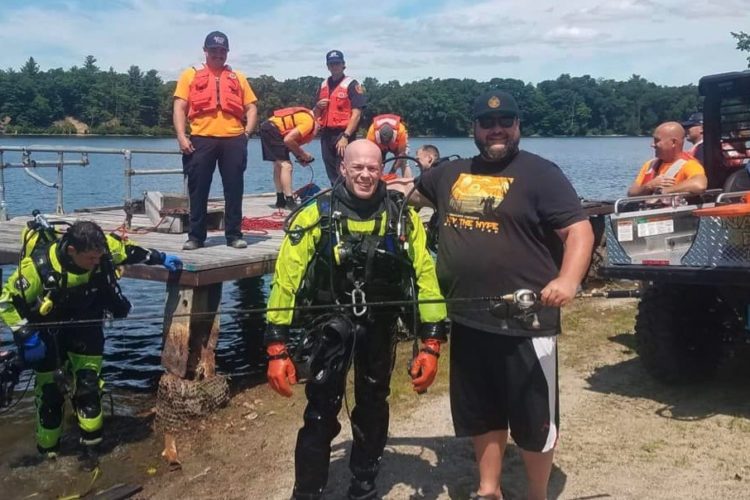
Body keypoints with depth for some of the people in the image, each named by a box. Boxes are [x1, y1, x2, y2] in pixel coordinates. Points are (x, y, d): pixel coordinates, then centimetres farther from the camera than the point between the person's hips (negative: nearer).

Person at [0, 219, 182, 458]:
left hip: (85, 322, 3)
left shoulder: (103, 247, -25)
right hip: (48, 329, -2)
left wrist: (159, 258, -5)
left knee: (88, 381, 2)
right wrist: (26, 336, -25)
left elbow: (129, 250, -1)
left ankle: (91, 441, 16)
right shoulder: (38, 267, -34)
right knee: (50, 388, 5)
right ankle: (48, 448, 23)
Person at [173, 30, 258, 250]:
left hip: (233, 140, 1)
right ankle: (196, 236, 9)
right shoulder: (190, 75, 14)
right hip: (201, 139, -1)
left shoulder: (238, 78, 19)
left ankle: (234, 235, 10)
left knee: (234, 189, 2)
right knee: (198, 190, 1)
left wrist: (247, 133, 0)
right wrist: (181, 136, -6)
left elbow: (251, 108, 15)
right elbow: (179, 107, 7)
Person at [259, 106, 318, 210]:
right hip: (273, 130, -10)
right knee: (286, 165, -11)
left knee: (278, 165, 16)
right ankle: (290, 202, -12)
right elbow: (288, 140, -21)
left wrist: (299, 156, 5)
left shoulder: (307, 116, 11)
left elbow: (290, 139, 13)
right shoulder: (309, 122, -17)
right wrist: (302, 154, -8)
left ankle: (280, 200, 23)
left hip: (267, 128, 10)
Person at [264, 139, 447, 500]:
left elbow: (426, 275, -6)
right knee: (321, 413, -5)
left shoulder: (402, 217, -7)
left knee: (373, 410, 17)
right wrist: (276, 348, -16)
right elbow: (286, 278, -13)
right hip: (332, 325, -2)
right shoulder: (316, 215, -13)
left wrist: (431, 343, -10)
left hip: (380, 325, 3)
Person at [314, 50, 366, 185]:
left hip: (343, 134, -6)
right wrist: (318, 106, 0)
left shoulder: (351, 84, -3)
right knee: (332, 176, 9)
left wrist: (345, 137, -19)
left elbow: (356, 114, -11)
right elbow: (316, 114, 24)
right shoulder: (323, 85, 16)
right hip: (326, 135, 6)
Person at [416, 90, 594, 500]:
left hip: (524, 325, -6)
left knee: (534, 421, 8)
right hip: (467, 322, 6)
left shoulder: (540, 173, -6)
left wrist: (567, 280, -27)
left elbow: (579, 230, -12)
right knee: (481, 415, 19)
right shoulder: (452, 174, 13)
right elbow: (409, 190, 33)